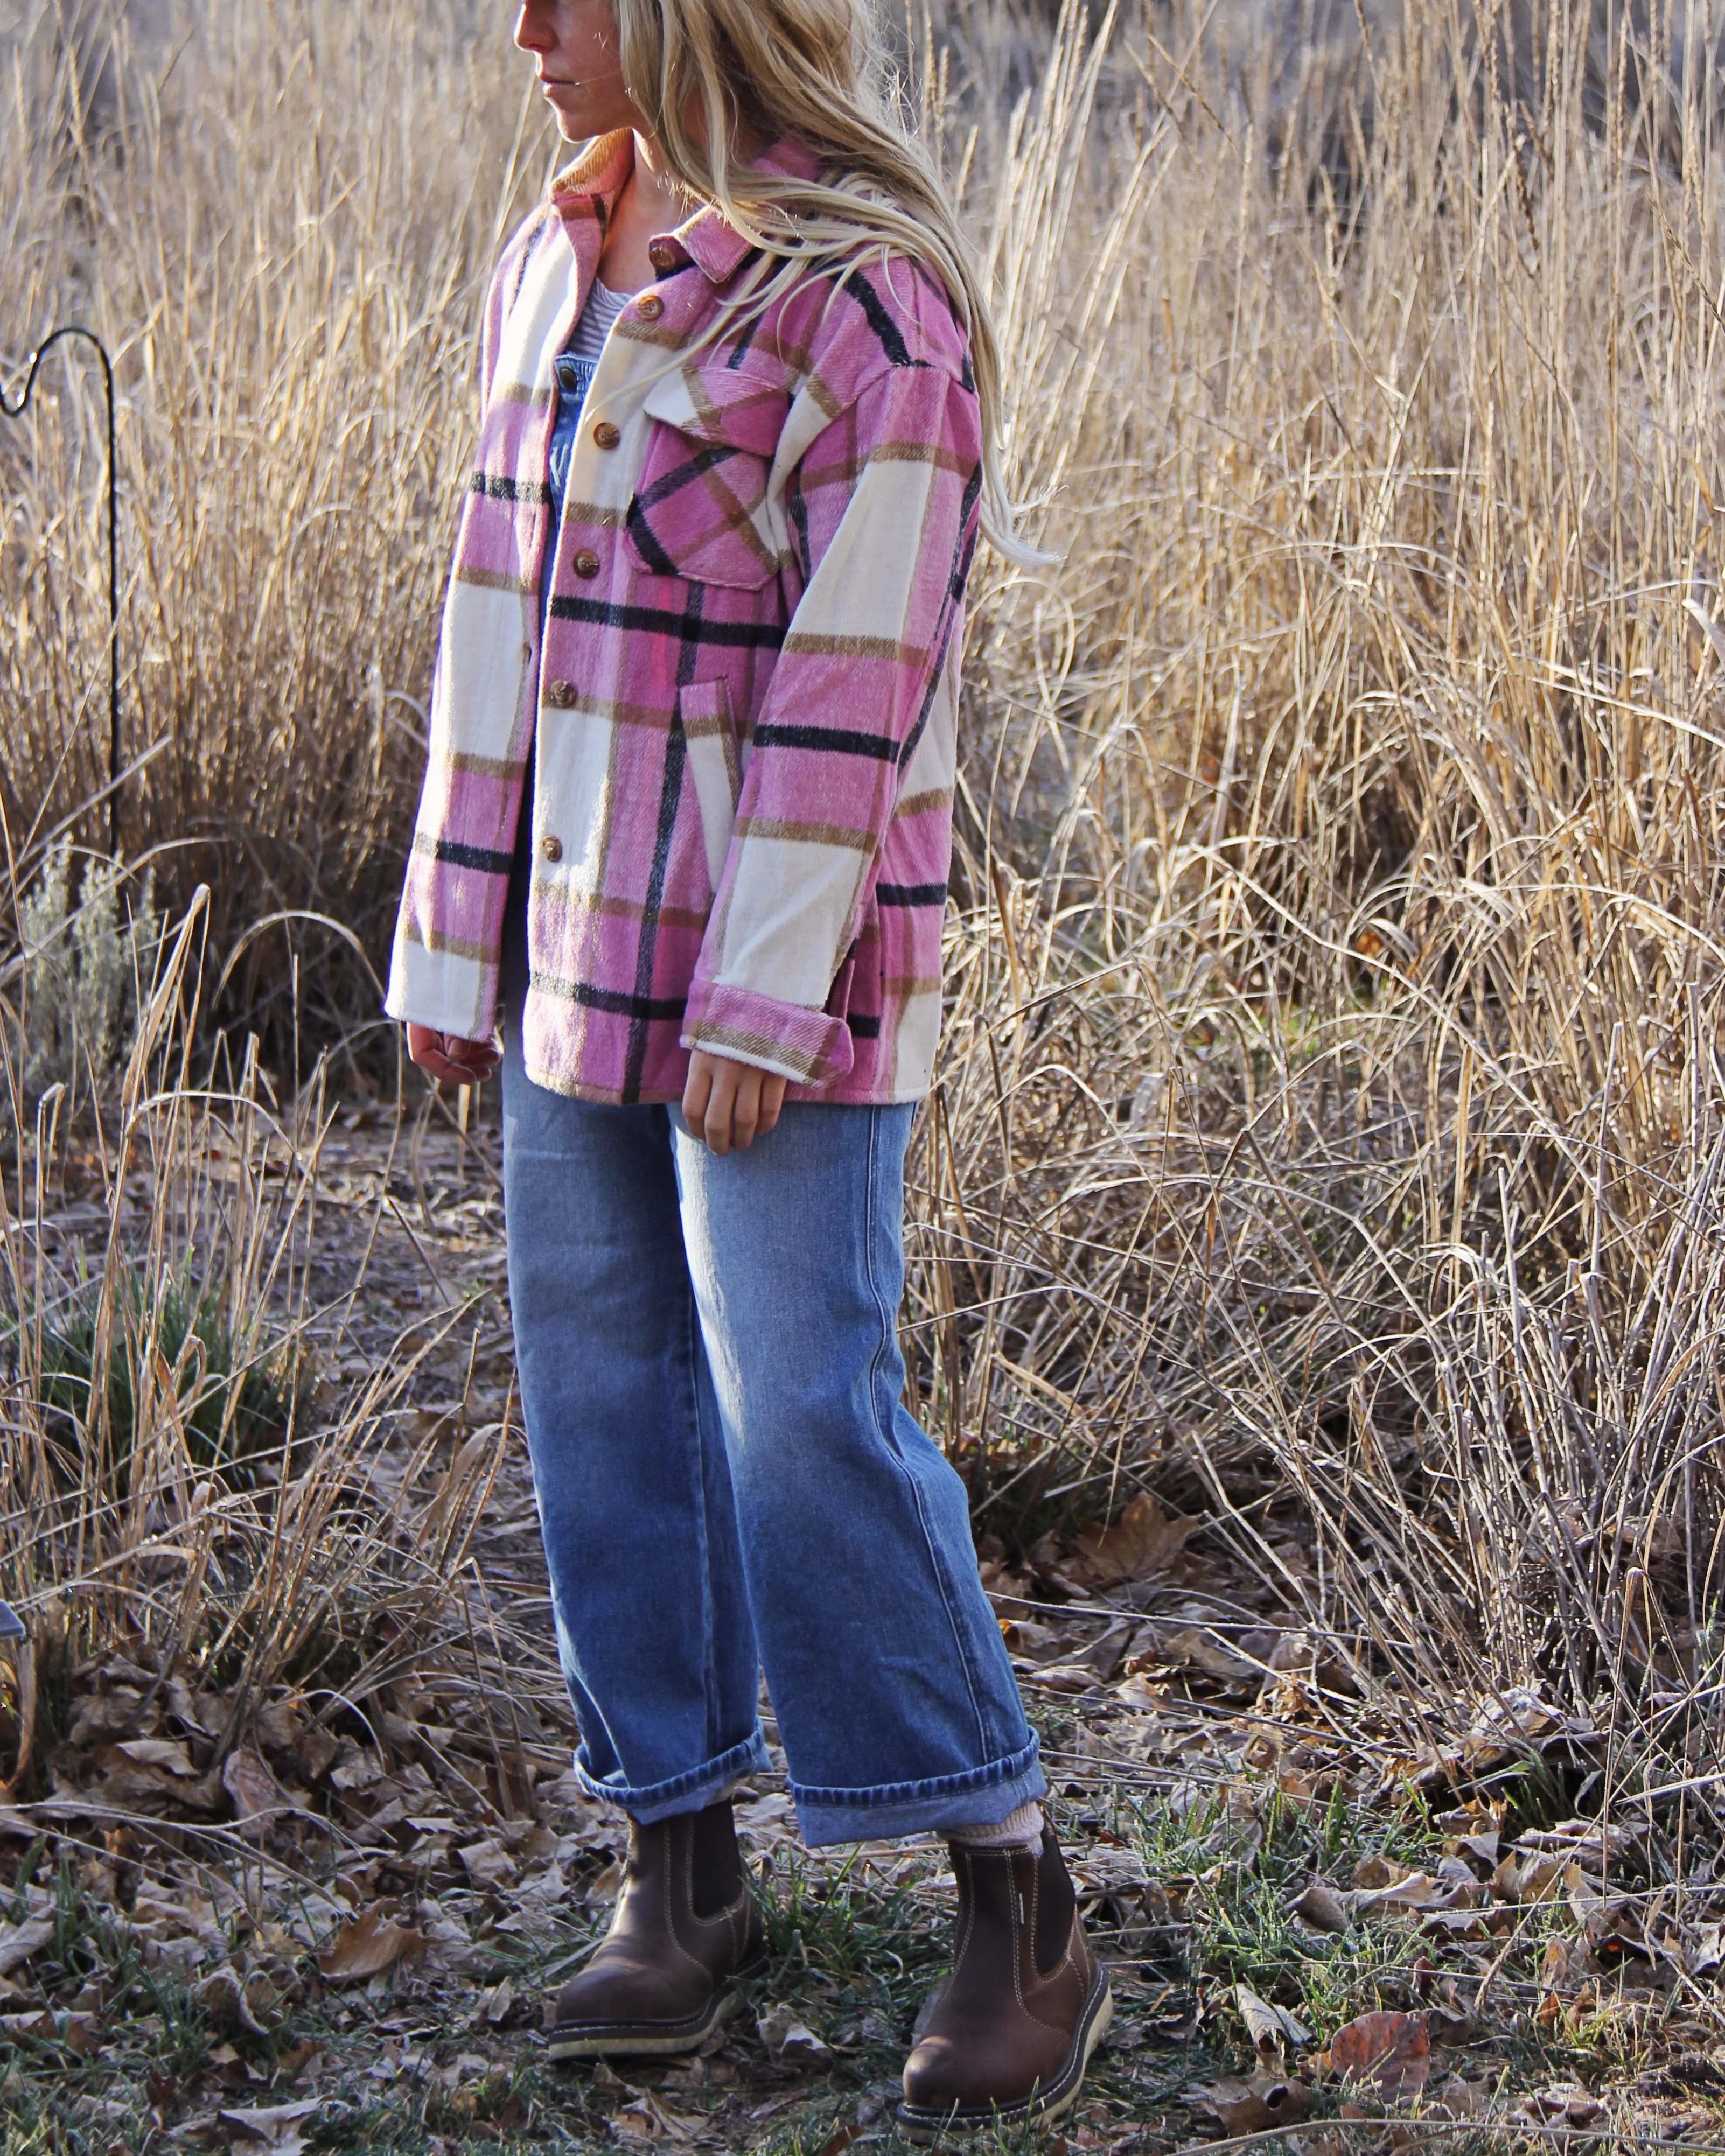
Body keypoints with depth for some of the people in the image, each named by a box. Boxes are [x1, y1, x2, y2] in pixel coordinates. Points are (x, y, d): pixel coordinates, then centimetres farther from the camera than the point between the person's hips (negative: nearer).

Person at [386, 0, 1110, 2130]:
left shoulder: (865, 294, -13)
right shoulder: (552, 268, 10)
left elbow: (860, 673, -17)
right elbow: (500, 614, 14)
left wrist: (763, 1000, -19)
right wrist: (450, 940, 13)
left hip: (785, 946, -7)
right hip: (583, 939, 8)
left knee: (804, 1411, -10)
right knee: (603, 1394, 9)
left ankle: (1022, 1914, 1)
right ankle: (680, 1870, 21)